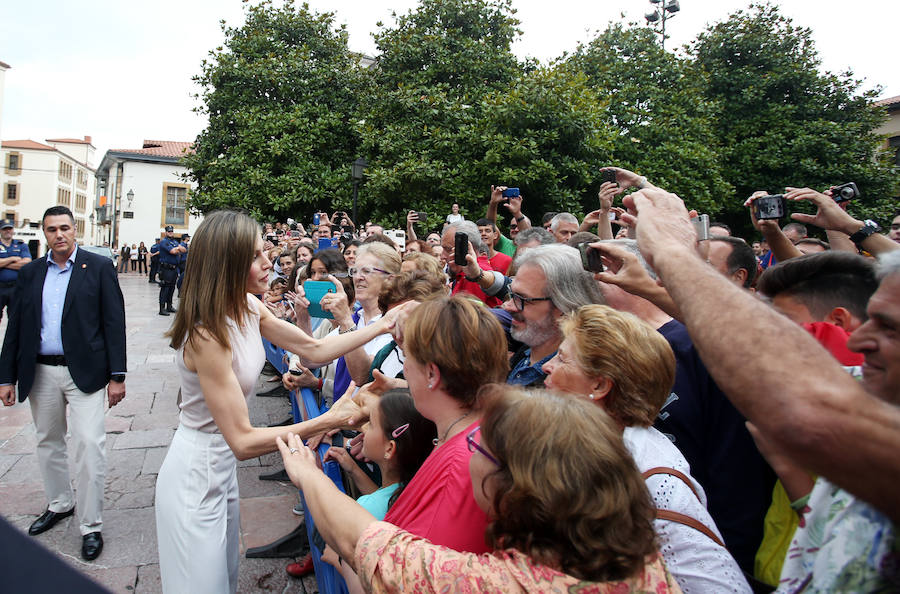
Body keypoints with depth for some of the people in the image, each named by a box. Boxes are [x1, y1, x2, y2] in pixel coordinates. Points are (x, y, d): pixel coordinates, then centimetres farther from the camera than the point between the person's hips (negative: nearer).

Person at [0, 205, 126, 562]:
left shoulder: (98, 267, -3)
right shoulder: (30, 273, 8)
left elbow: (114, 321, -6)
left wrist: (117, 375, -9)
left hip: (84, 371, -4)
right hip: (40, 372, 5)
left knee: (89, 444, -7)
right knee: (48, 441, 17)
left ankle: (91, 525, 5)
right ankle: (59, 504, 38)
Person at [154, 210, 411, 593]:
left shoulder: (248, 308, -5)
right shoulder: (206, 336, -30)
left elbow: (313, 349, 1)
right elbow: (242, 441, -27)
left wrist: (381, 326, -3)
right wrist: (326, 422, -29)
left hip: (222, 468, 8)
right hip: (196, 477, -8)